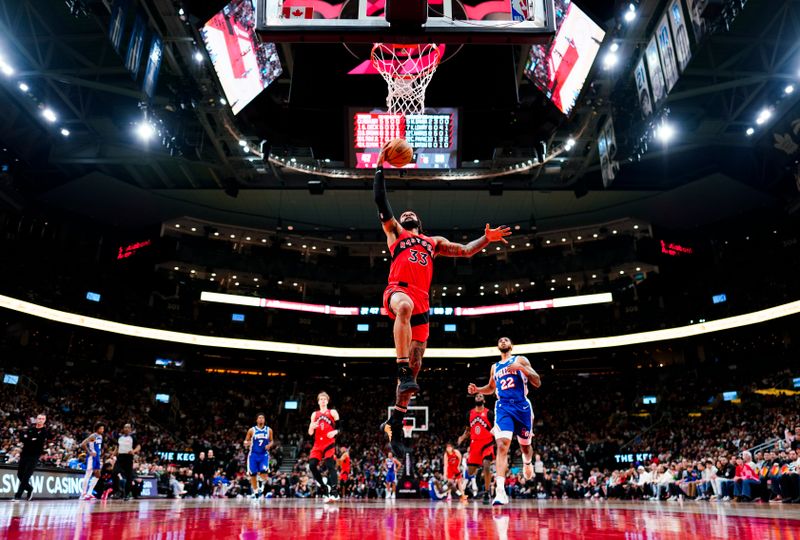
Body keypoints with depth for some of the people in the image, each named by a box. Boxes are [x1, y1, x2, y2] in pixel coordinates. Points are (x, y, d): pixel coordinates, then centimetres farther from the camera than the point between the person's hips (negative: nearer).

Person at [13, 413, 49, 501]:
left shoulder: (45, 431, -3)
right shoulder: (30, 428, 9)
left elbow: (39, 442, -16)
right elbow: (23, 438, -2)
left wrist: (29, 440, -10)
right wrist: (32, 441, -16)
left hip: (34, 456, -5)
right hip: (24, 454, 5)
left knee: (26, 476, -9)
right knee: (20, 474, 9)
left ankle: (18, 496, -5)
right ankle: (30, 489, 31)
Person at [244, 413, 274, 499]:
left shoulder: (269, 430, 3)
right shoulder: (252, 430, -1)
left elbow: (272, 441, 13)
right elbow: (246, 441, 5)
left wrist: (269, 445, -9)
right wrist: (246, 443, -18)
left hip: (264, 454, 0)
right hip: (253, 454, 0)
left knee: (264, 471, -20)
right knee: (253, 474, 3)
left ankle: (262, 486, 6)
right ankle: (255, 492, 18)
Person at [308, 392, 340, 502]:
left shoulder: (333, 412, 5)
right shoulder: (314, 414, 14)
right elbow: (310, 433, 11)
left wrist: (335, 432, -21)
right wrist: (312, 427, -12)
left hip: (329, 443, -5)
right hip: (318, 444, 5)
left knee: (330, 466, -17)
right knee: (312, 465, -8)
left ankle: (334, 492, -20)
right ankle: (324, 488, 7)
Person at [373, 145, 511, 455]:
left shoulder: (434, 242, 33)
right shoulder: (394, 231, 24)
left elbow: (465, 250, 29)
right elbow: (380, 201, 16)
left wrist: (486, 239, 14)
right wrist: (381, 167, 12)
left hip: (422, 301, 4)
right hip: (398, 290, -4)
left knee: (415, 363, -2)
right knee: (405, 307, -43)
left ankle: (394, 426, 5)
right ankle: (402, 372, -45)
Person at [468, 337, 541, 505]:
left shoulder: (520, 360, 3)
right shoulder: (495, 367, 17)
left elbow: (537, 383, -5)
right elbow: (491, 388, 32)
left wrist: (521, 368, -19)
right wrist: (477, 389, 12)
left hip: (522, 406, -1)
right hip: (503, 407, 1)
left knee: (525, 445, 15)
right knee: (502, 445, -19)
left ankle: (527, 462, 54)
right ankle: (500, 491, -26)